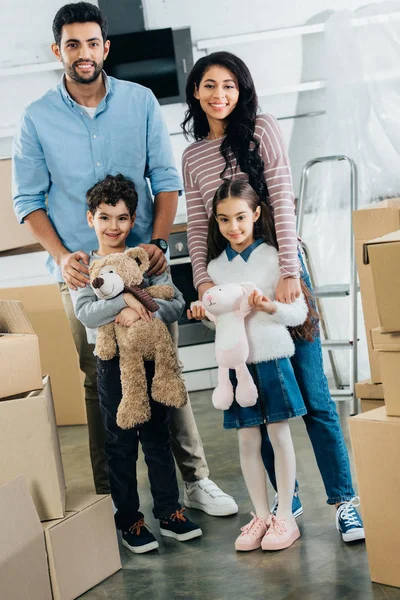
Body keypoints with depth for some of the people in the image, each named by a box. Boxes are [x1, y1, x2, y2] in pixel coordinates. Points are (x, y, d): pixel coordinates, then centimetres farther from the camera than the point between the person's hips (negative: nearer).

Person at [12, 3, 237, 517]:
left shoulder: (140, 102, 3)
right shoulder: (37, 119, 1)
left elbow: (166, 180, 4)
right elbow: (27, 199, 3)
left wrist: (158, 242, -9)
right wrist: (62, 256, -10)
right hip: (82, 272, 0)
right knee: (99, 383, 5)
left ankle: (195, 479, 12)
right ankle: (108, 496, 13)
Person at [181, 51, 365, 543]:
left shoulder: (262, 130, 1)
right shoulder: (193, 156, 13)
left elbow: (282, 200, -7)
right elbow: (197, 226, 9)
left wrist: (289, 271, -16)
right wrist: (203, 280, -6)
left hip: (277, 265, -4)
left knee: (311, 391, -5)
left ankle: (343, 500, 1)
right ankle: (285, 497, 16)